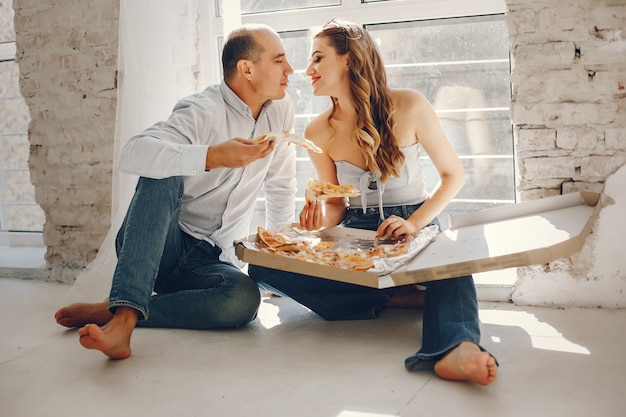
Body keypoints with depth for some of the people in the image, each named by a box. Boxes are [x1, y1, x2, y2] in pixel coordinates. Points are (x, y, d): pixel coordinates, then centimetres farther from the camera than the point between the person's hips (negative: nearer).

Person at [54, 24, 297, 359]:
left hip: (210, 262, 4)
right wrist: (214, 156, -41)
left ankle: (116, 311, -23)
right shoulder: (203, 111, -16)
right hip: (160, 245, -3)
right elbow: (132, 154, -33)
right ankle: (124, 315, -44)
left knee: (244, 299, -31)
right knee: (162, 174, -35)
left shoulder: (281, 111, 4)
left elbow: (280, 187, 16)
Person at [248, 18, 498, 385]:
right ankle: (392, 299, -22)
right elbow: (336, 205, 9)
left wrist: (415, 223, -17)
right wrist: (321, 218, -17)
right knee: (263, 269, -23)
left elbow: (454, 174, -1)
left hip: (415, 230, -2)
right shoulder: (318, 132, 0)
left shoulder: (409, 107, -8)